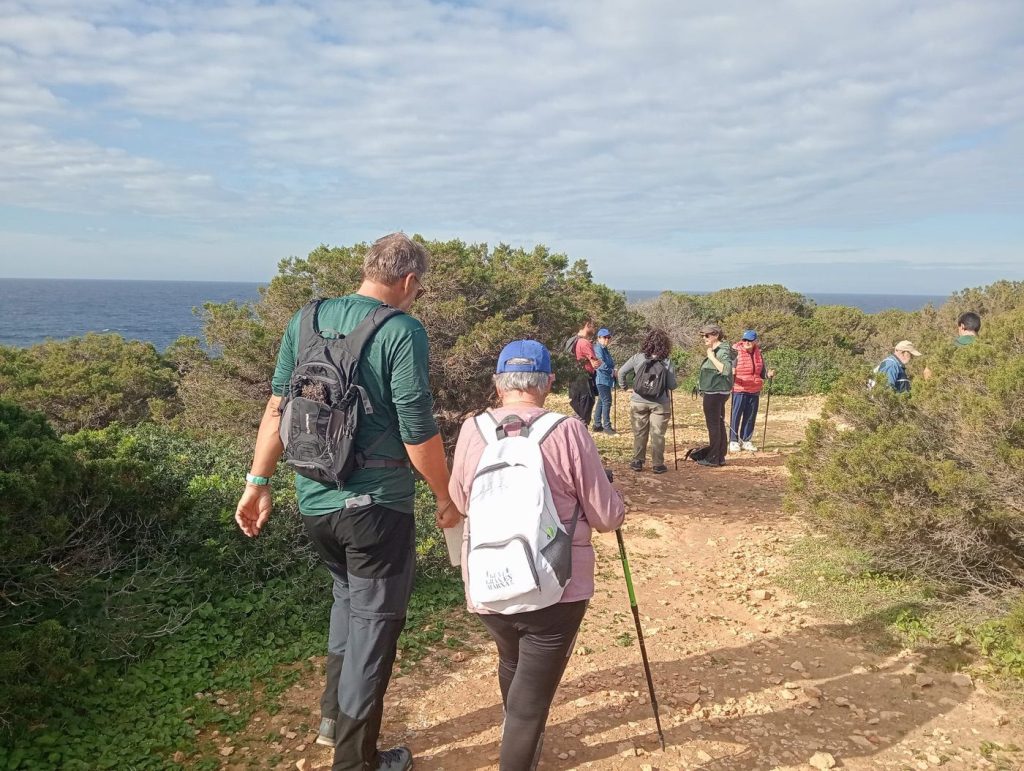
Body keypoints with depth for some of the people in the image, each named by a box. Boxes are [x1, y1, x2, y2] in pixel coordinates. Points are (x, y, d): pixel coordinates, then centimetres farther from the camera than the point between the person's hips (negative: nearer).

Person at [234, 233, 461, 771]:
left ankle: (335, 716, 39)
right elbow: (418, 434, -16)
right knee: (374, 623, 10)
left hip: (314, 502, 6)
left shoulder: (306, 321, 4)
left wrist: (258, 482, 12)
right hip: (376, 505, -6)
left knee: (347, 597, 28)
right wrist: (447, 498, -2)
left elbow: (278, 409, 6)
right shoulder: (402, 332, -14)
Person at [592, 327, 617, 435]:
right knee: (607, 402, -10)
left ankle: (597, 425, 20)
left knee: (601, 402, 14)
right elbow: (601, 364, -23)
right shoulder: (598, 349, -13)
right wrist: (612, 371, -13)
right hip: (602, 379, -10)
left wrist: (613, 371, 2)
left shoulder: (605, 349, 18)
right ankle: (607, 426, -8)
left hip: (606, 379, 10)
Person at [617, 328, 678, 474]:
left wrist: (623, 386, 14)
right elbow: (672, 386, -8)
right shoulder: (667, 363, -9)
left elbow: (621, 372, -1)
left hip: (638, 402, 1)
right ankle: (657, 464, 11)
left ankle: (637, 462, 19)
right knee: (657, 434, 7)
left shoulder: (637, 358, -5)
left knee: (639, 433, 13)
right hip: (660, 404, -1)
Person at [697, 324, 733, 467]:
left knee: (713, 425, -4)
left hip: (715, 393, -10)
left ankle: (713, 458, 2)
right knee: (719, 424, 14)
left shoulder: (723, 351, -16)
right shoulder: (714, 350, 15)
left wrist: (712, 357, -27)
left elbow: (726, 370, -32)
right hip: (715, 392, 10)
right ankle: (720, 457, 22)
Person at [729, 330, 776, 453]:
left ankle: (746, 441, 19)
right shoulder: (736, 352, -6)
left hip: (754, 391, 5)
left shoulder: (758, 354, 11)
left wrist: (768, 374, -2)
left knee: (750, 417, 9)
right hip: (739, 390, -5)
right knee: (735, 415, -3)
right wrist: (731, 373, -28)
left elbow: (762, 373, 18)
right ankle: (733, 441, 5)